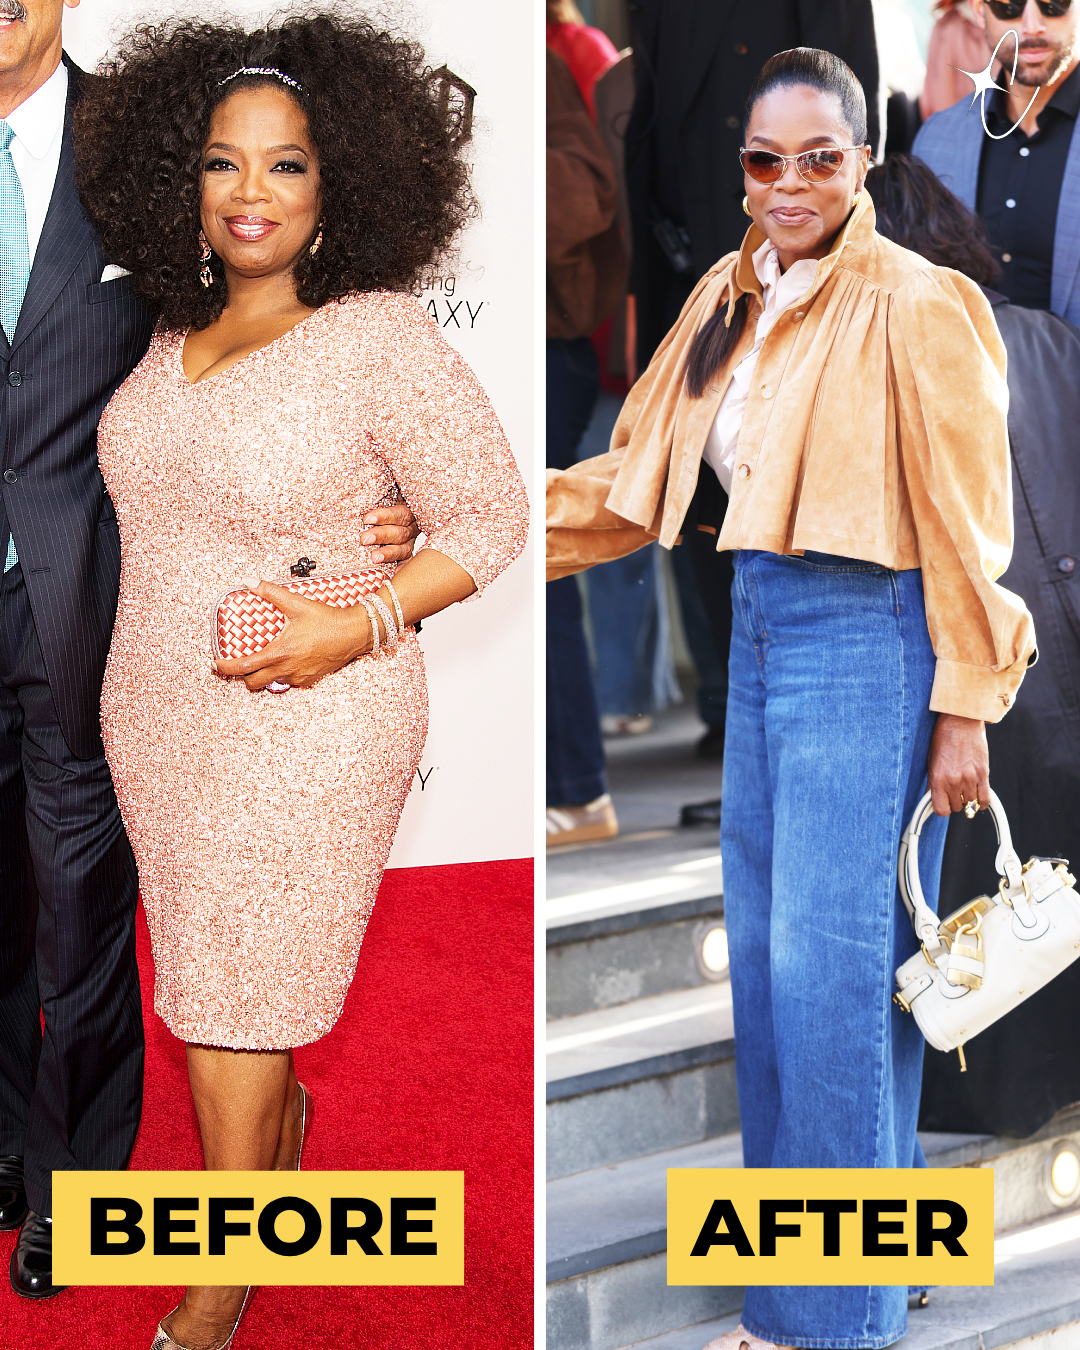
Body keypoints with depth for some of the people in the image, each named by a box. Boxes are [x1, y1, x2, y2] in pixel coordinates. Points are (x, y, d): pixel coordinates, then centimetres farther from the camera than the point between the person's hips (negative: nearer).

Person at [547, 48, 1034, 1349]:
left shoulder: (916, 306, -12)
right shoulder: (731, 300, 10)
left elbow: (965, 522, -11)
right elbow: (637, 478, 15)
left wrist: (965, 709, -12)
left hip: (865, 642, -8)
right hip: (760, 631, 8)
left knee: (830, 966, -7)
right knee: (765, 961, 11)